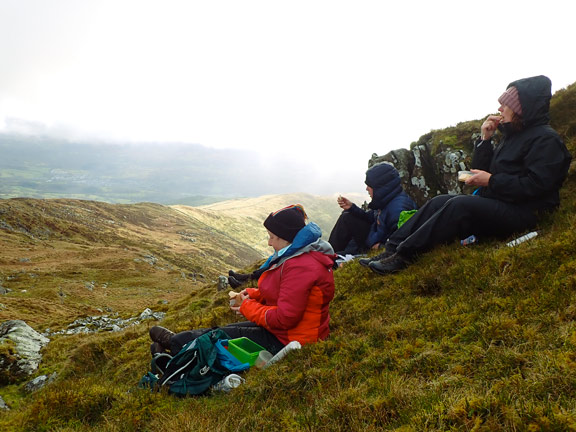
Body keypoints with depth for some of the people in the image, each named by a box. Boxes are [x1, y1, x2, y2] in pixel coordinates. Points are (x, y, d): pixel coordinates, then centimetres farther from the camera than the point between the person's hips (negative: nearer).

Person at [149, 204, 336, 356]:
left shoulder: (300, 267, -29)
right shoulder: (297, 256, 6)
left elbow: (284, 318, -29)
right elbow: (280, 291, 17)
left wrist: (249, 308, -14)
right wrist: (253, 294, 1)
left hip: (285, 341, -9)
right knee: (224, 330, 8)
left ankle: (174, 342, 18)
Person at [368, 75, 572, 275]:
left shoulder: (545, 139, -8)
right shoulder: (512, 135, 20)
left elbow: (537, 185, -21)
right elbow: (481, 170, 16)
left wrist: (491, 181, -17)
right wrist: (485, 139, 3)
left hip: (522, 213, -9)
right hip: (493, 204, 10)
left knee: (459, 204, -30)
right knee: (439, 202, -4)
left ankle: (403, 255, -32)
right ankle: (391, 249, -12)